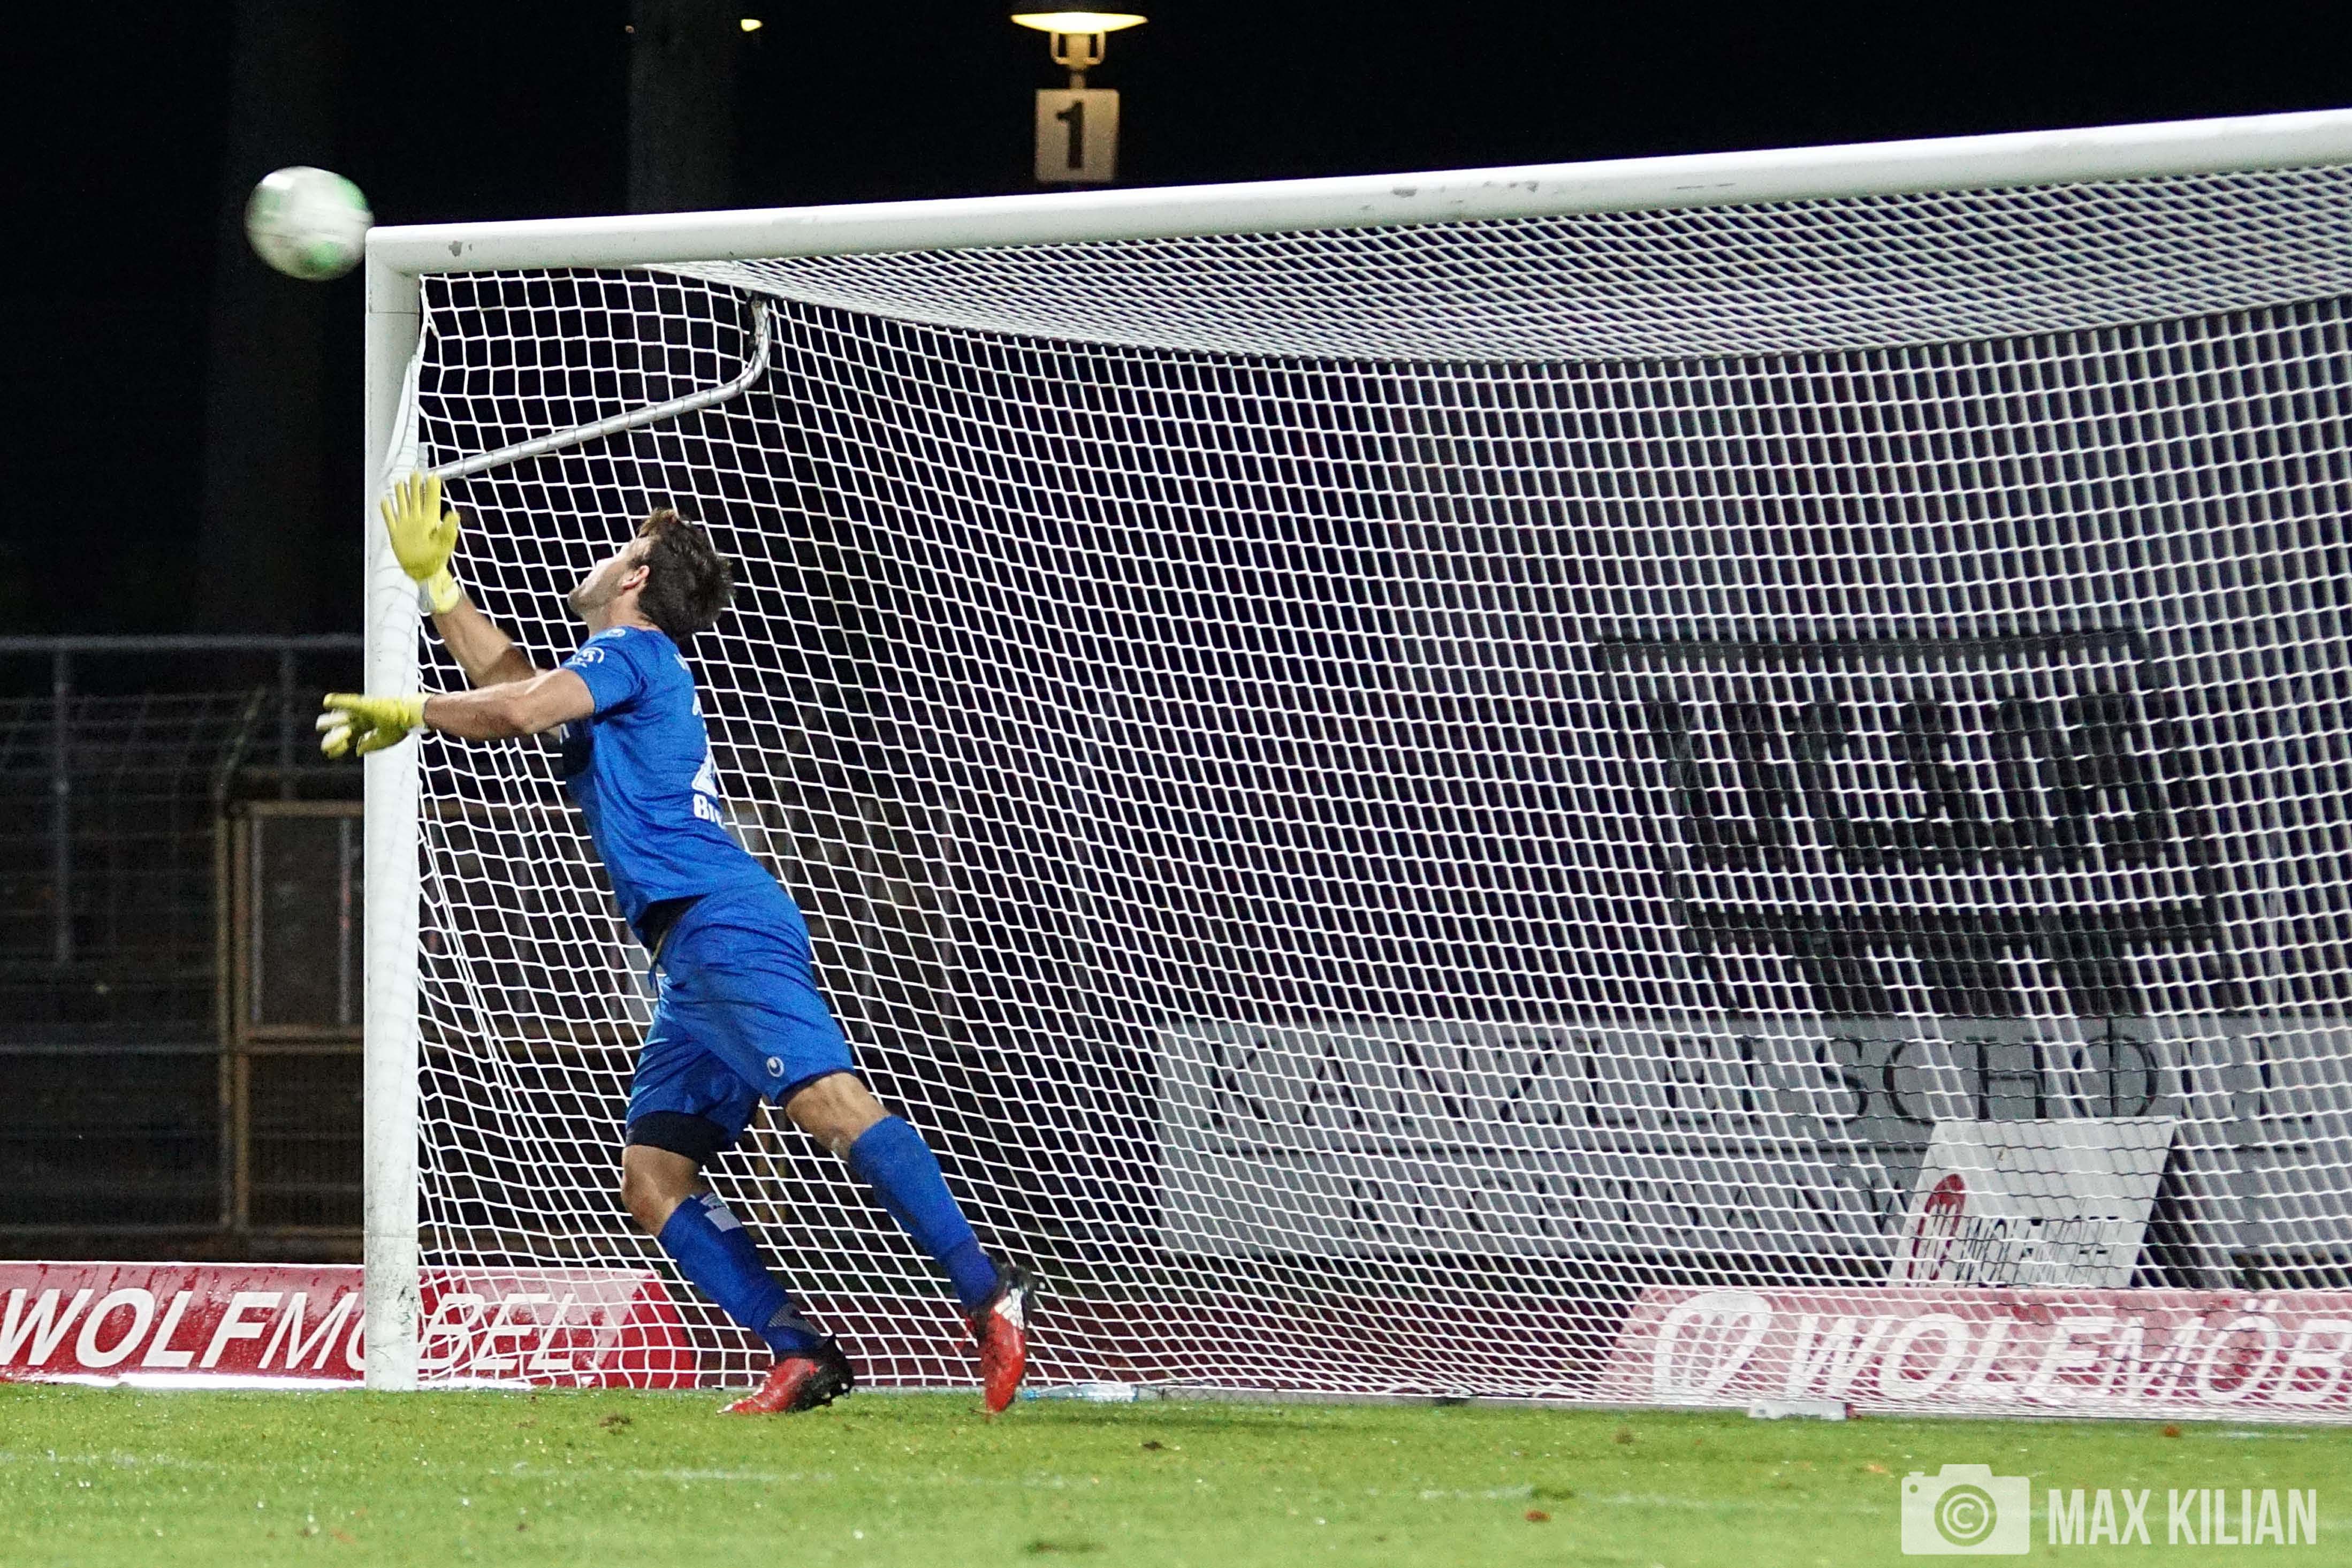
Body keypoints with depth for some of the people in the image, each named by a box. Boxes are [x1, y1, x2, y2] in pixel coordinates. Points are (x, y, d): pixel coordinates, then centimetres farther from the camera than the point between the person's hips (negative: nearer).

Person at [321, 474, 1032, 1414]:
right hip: (693, 963, 10)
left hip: (725, 926, -10)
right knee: (653, 1178, 1)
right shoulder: (624, 672, 30)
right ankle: (802, 1357, -9)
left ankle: (986, 1294, -34)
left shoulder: (634, 650, 2)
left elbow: (519, 710, -14)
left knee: (825, 1099, -25)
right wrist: (433, 581, 48)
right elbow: (514, 686, 47)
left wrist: (408, 714, 1)